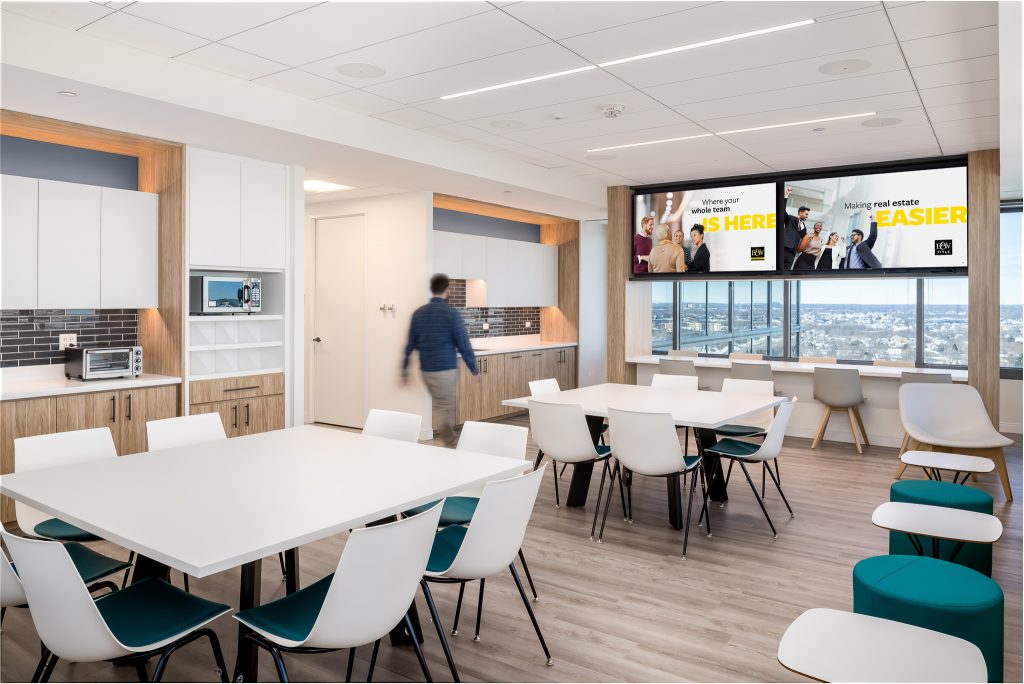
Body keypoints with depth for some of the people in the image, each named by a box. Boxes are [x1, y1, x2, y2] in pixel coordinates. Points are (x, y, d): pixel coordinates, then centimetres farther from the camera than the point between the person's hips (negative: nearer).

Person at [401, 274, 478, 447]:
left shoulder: (418, 313, 4)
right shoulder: (451, 314, -10)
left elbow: (410, 345, 8)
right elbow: (464, 345, -9)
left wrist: (405, 371, 15)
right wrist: (475, 369, 2)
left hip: (426, 370, 5)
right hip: (446, 369, -5)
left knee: (440, 407, 18)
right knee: (446, 409, 1)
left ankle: (450, 444, 24)